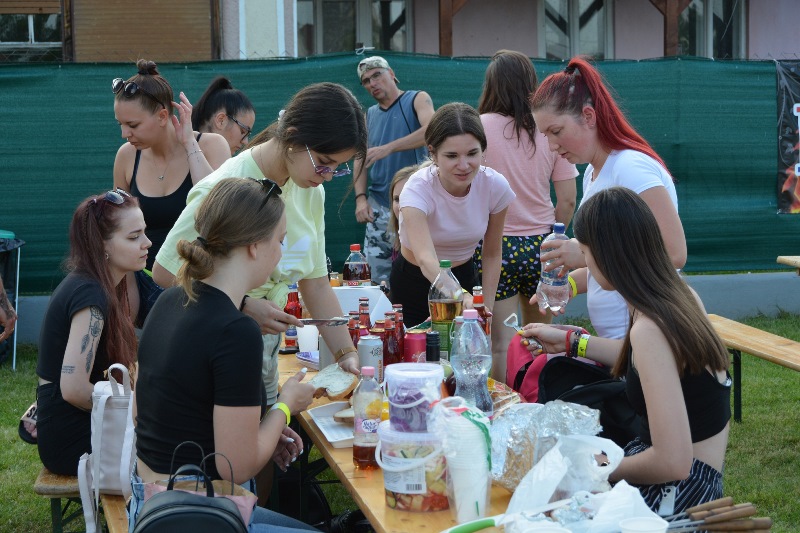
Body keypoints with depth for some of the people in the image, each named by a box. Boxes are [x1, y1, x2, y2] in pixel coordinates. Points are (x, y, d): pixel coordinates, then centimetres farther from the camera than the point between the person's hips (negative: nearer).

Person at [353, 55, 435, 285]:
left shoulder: (418, 100, 2)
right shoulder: (369, 116, 16)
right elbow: (360, 159, 14)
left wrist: (388, 148, -26)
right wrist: (360, 197, -2)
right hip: (379, 207, 5)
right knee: (378, 276, 1)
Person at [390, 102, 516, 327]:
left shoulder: (495, 186, -19)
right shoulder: (418, 189, -31)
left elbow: (492, 254, -4)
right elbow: (426, 260, -47)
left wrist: (486, 309, -9)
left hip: (465, 277, 3)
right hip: (414, 282, -3)